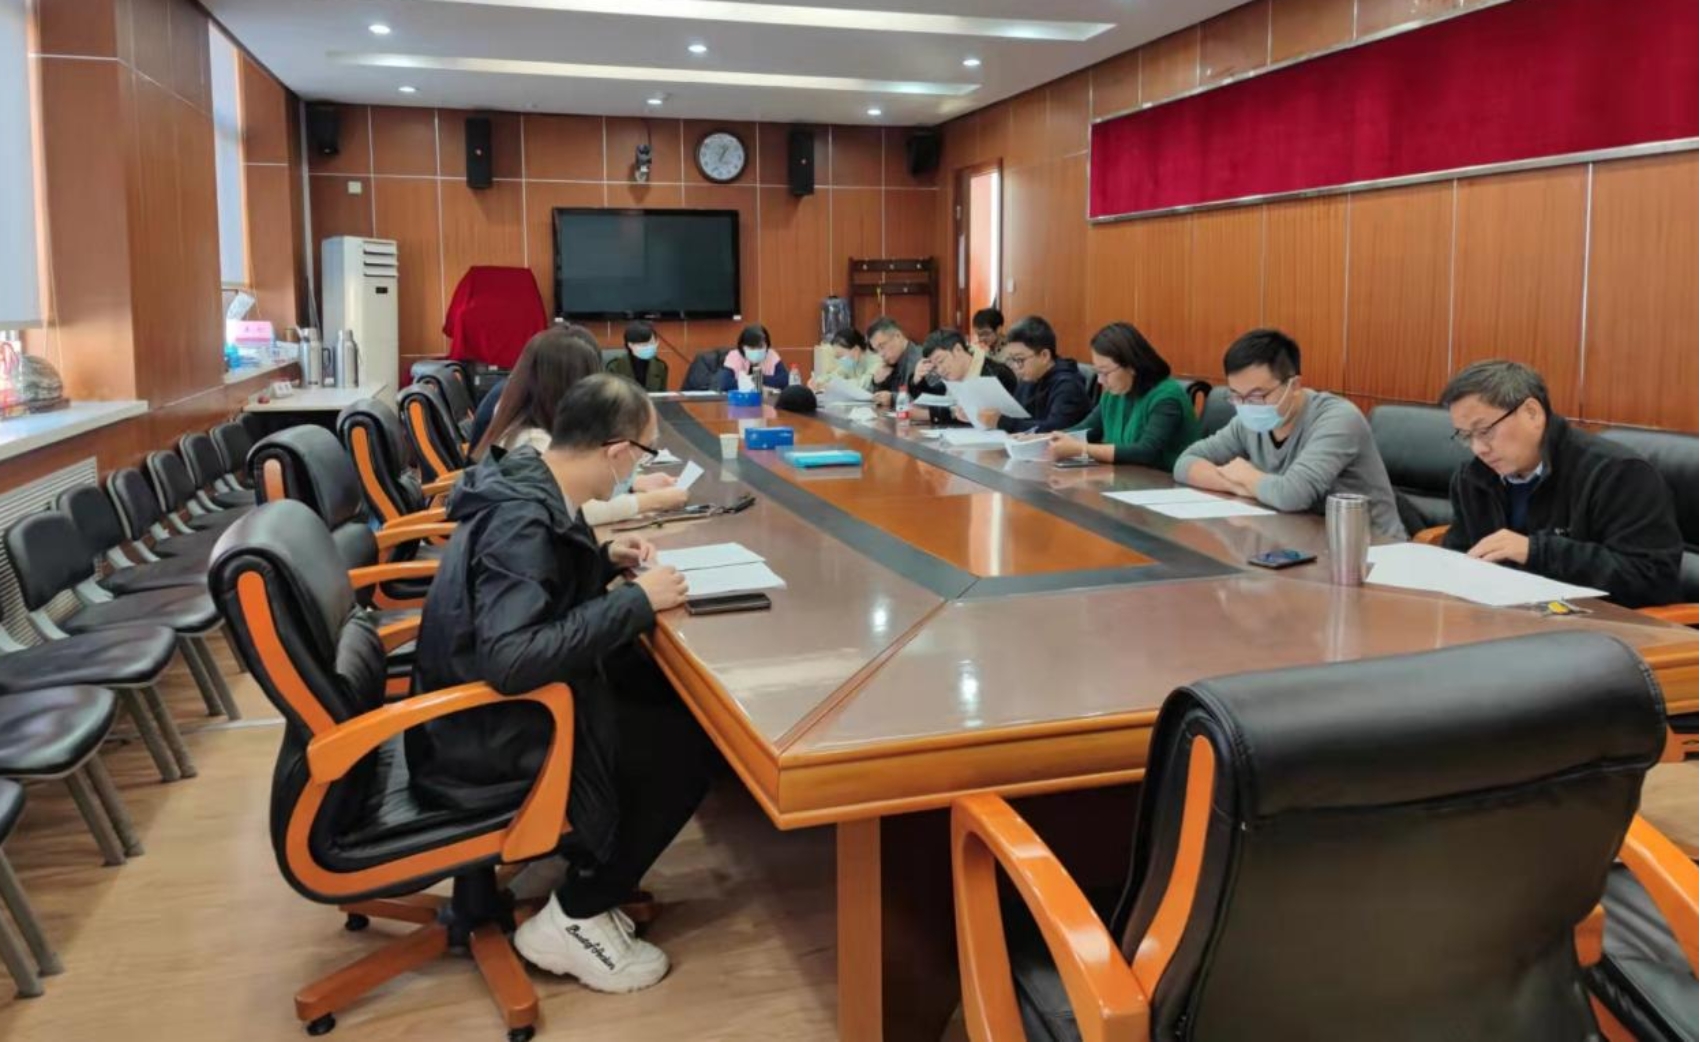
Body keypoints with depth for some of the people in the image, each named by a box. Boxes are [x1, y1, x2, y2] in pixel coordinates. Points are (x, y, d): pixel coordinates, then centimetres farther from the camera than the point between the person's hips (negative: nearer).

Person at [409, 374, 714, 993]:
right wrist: (634, 602, -29)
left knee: (669, 690, 8)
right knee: (690, 746, -11)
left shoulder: (525, 487, 0)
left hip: (495, 706, 10)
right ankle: (573, 920, 3)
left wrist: (603, 559, 4)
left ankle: (588, 871, 17)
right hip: (485, 740, -10)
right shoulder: (522, 521, -27)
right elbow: (512, 661, -38)